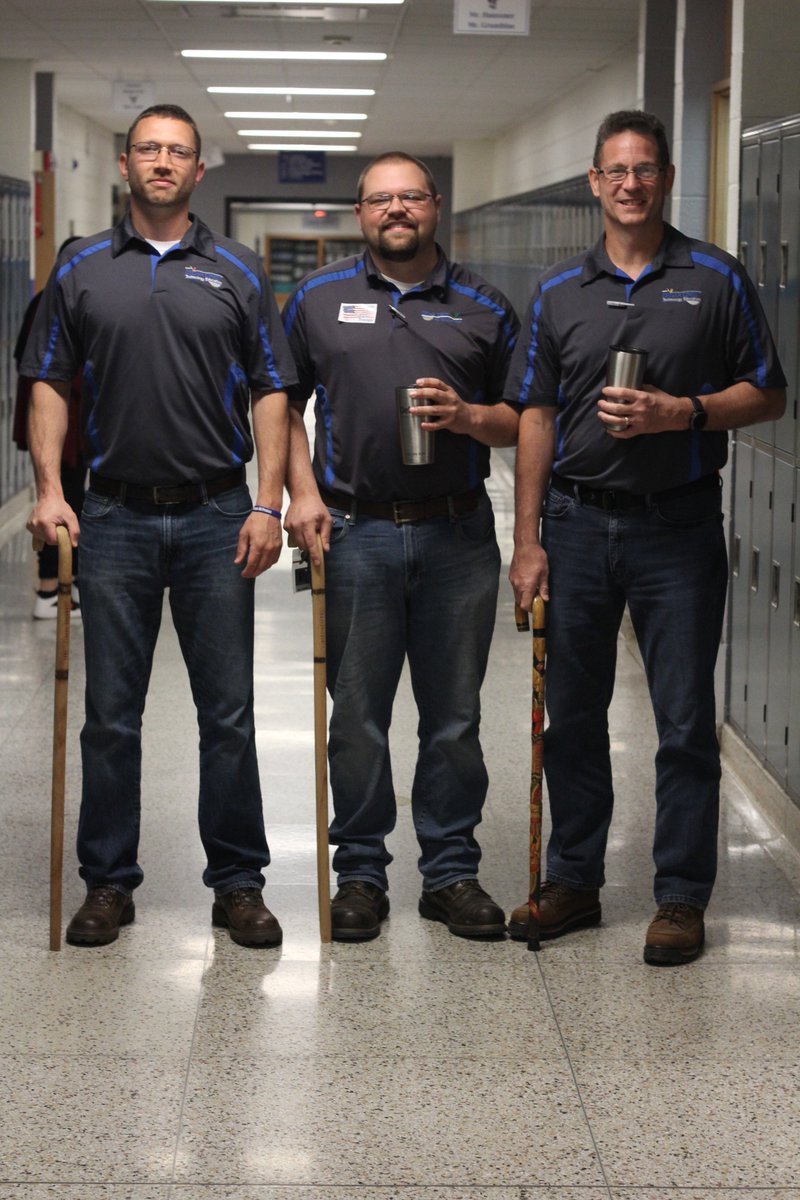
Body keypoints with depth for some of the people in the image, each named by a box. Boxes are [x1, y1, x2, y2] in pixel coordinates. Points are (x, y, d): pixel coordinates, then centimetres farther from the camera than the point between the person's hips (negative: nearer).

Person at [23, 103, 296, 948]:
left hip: (215, 517, 0)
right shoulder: (81, 271, 7)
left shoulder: (236, 274, 6)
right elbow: (49, 383, 7)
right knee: (110, 715, 5)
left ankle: (237, 883, 14)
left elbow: (269, 393, 5)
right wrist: (48, 489, -5)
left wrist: (268, 505, -4)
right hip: (115, 519, 0)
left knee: (228, 714, 3)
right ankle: (107, 883, 16)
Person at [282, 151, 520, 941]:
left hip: (458, 535, 1)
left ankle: (451, 872, 17)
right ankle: (359, 873, 16)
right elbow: (282, 403, 11)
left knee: (454, 719, 6)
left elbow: (523, 422, 10)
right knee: (357, 717, 5)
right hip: (354, 534, 0)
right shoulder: (318, 300, 8)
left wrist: (467, 417, -10)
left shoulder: (484, 308, 9)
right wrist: (301, 491, -2)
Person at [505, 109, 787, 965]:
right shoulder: (559, 293, 8)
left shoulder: (715, 281, 2)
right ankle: (573, 880, 22)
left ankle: (682, 897, 11)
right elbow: (536, 417, 7)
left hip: (678, 528, -2)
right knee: (571, 716, 9)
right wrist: (527, 540, 1)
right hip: (577, 524, 3)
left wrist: (685, 412, -15)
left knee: (685, 723, 1)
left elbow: (767, 395, 3)